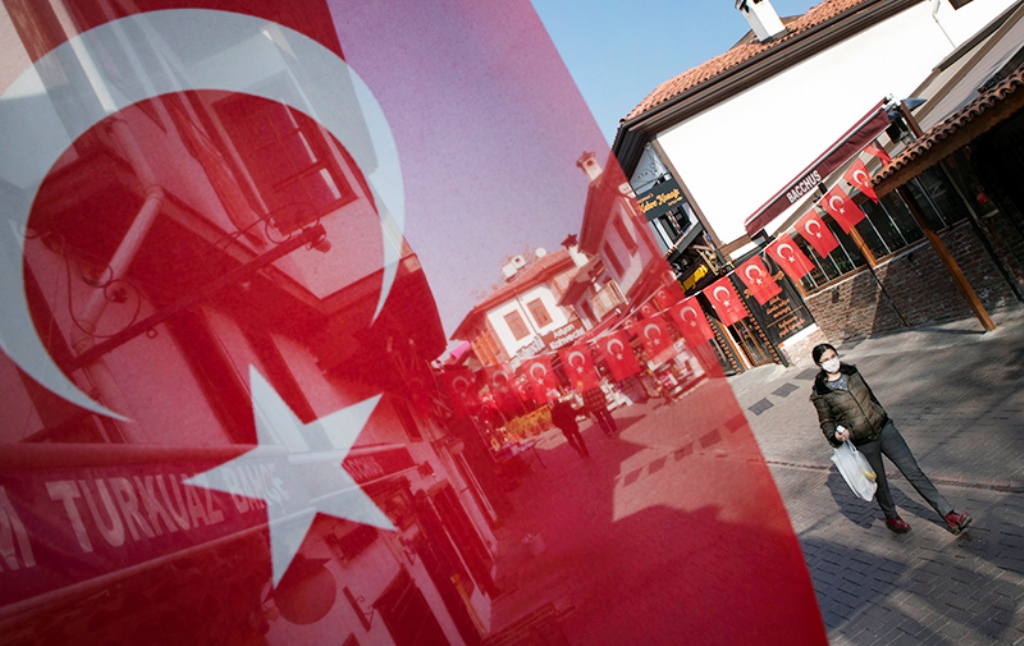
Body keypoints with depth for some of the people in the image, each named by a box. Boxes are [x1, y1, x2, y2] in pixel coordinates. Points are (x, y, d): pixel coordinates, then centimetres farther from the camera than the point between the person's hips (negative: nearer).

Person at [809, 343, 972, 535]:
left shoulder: (851, 372, 0)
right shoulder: (820, 393, -14)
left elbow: (870, 396, 15)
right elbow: (826, 422, -5)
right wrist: (835, 435, -24)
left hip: (884, 429, 3)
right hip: (862, 444, -3)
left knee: (914, 472, 3)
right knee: (880, 484, 14)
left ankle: (948, 514, 12)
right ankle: (891, 517, 40)